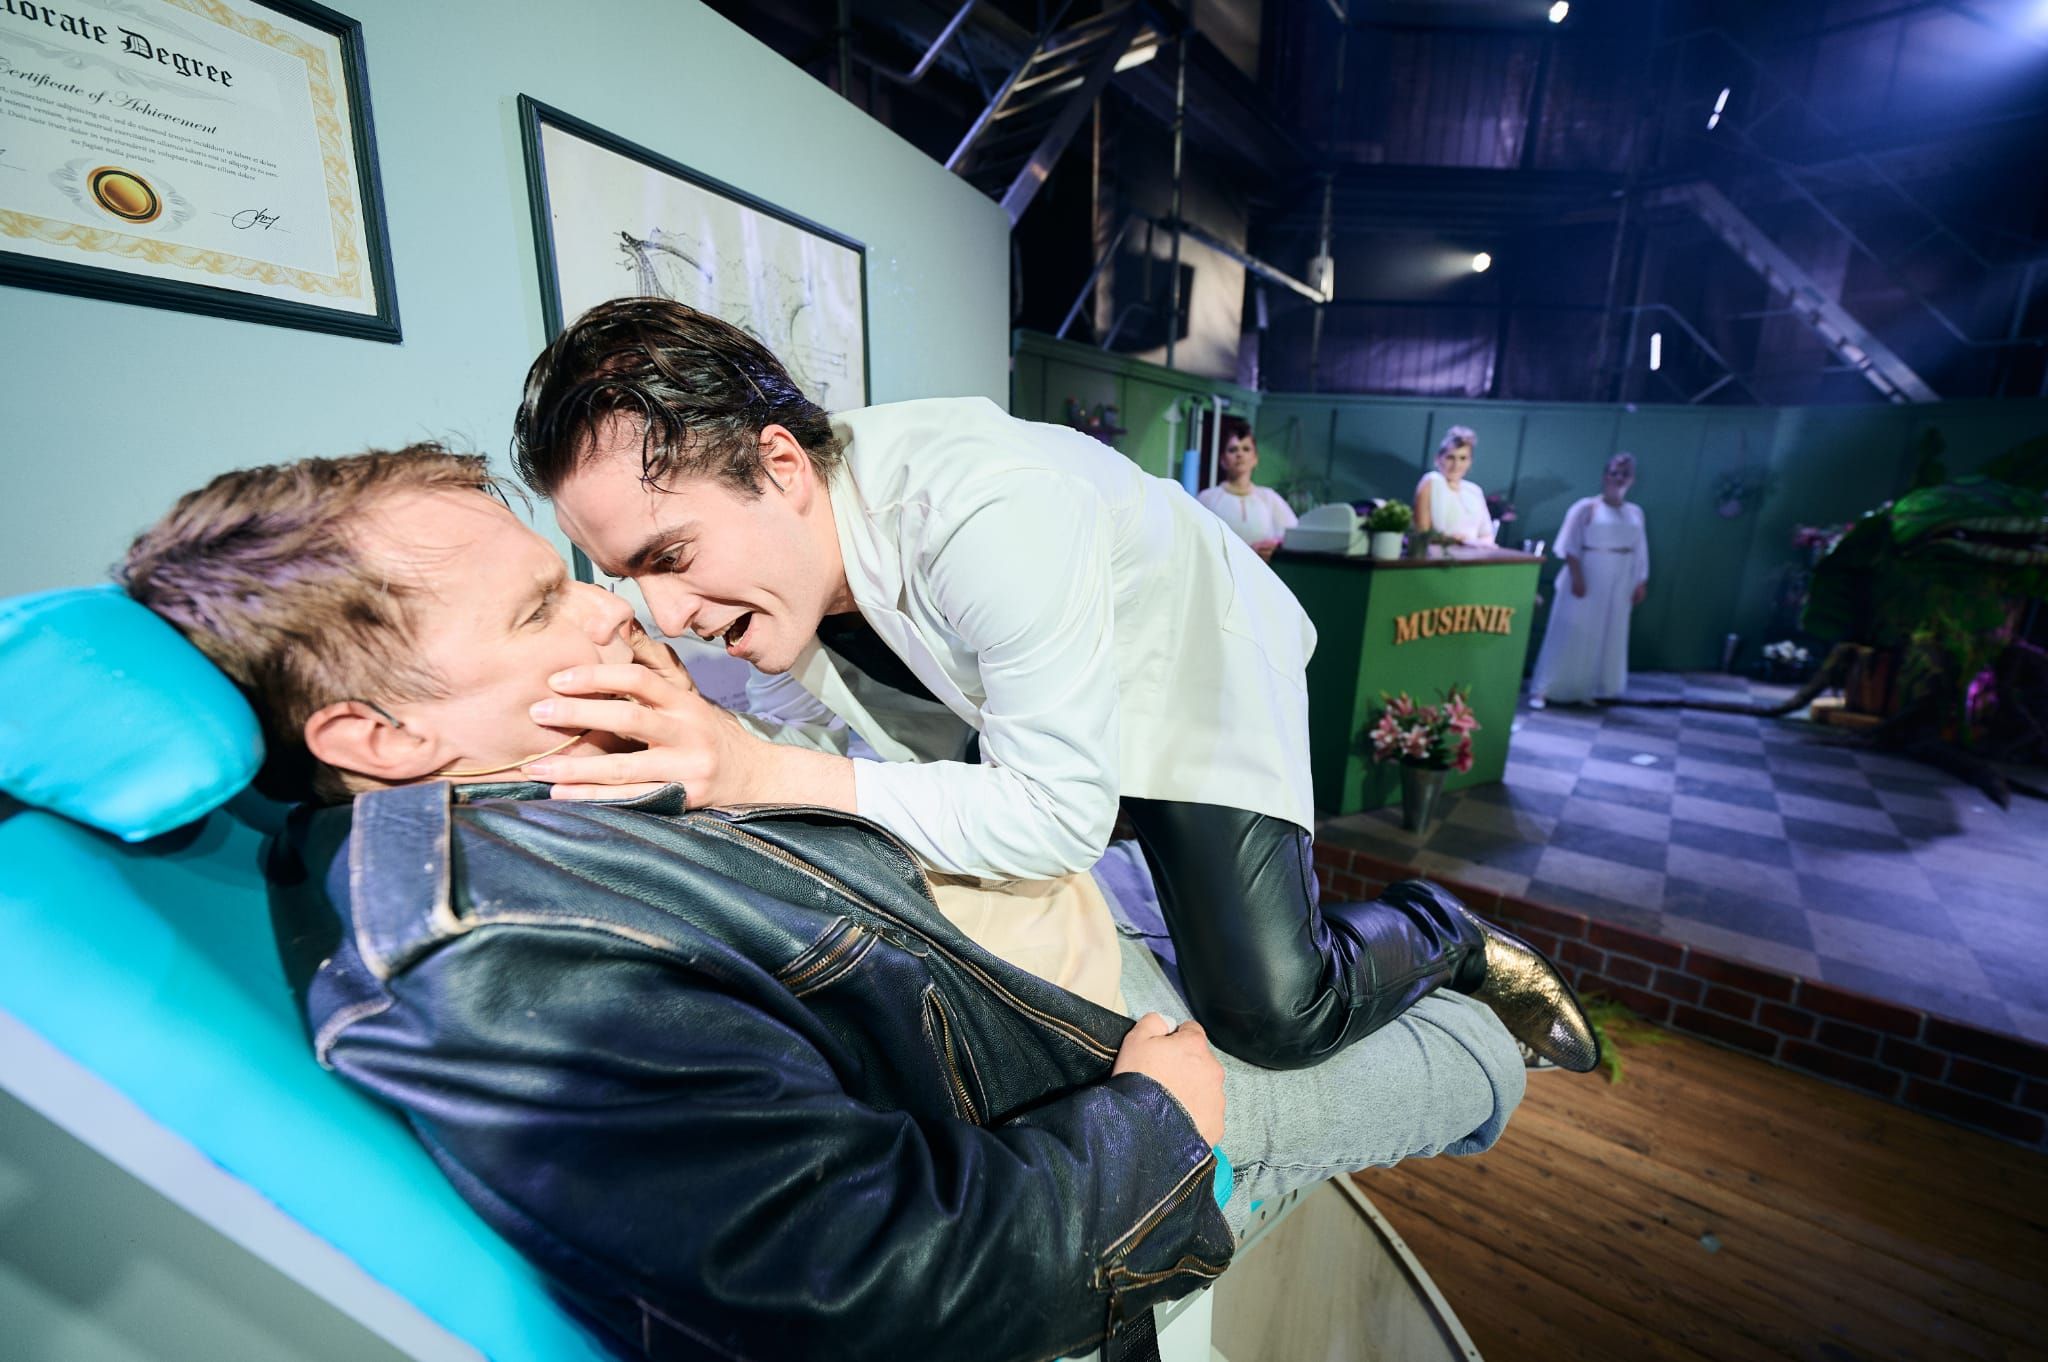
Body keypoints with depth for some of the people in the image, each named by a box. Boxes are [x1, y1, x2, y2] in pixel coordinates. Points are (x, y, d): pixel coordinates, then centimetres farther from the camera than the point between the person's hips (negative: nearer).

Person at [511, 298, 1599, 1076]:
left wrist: (771, 772, -39)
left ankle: (1455, 944, 18)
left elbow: (1063, 815, -33)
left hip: (1192, 663, -6)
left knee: (1274, 1011, -16)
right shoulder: (754, 553, -14)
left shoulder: (987, 517, -38)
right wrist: (687, 750, -22)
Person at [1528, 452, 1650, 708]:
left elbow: (1640, 552, 13)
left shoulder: (1635, 512, 10)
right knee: (1570, 635, -6)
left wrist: (1641, 582, 9)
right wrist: (1576, 576, -19)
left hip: (1617, 587, 6)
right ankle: (1542, 690, -4)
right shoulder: (1586, 507, -6)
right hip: (1586, 580, -5)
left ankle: (1583, 690, 17)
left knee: (1607, 638, 8)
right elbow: (1571, 545, -11)